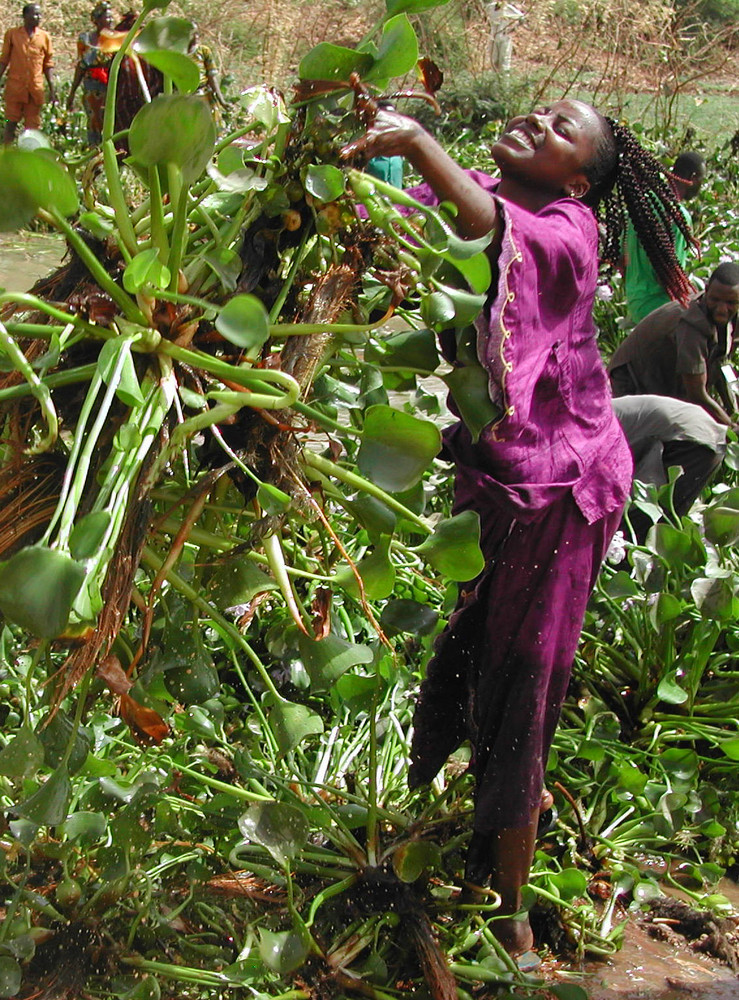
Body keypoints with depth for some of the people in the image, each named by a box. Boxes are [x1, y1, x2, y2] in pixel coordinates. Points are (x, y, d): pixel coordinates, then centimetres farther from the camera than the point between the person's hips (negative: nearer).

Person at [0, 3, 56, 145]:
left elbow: (48, 64, 9)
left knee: (32, 126, 2)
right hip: (15, 86, -1)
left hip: (35, 88, 1)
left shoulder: (44, 37, 7)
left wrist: (52, 90, 3)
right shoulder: (12, 34, 3)